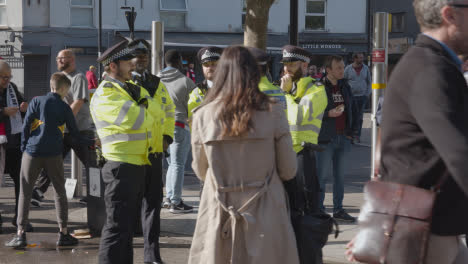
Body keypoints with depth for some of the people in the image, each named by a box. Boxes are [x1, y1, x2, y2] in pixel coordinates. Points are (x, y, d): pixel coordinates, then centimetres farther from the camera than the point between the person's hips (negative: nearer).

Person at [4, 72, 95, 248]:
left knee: (25, 193, 4)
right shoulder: (64, 108, 3)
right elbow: (75, 135, 7)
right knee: (60, 192, 12)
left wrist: (24, 148, 7)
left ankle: (20, 234, -2)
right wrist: (91, 143, 22)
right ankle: (63, 233, 10)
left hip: (32, 152, 0)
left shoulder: (37, 101, 2)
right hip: (54, 155, 0)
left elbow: (26, 126, -2)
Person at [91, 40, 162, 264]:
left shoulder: (132, 88, 16)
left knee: (129, 225, 17)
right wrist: (148, 114, -3)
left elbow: (157, 112, 6)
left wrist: (144, 100, -13)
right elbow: (134, 120, -24)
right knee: (117, 227, -7)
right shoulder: (105, 94, -12)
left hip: (138, 165, 9)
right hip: (121, 167, -9)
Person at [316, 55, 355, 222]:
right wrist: (329, 114, -22)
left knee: (340, 176, 11)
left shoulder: (345, 87, 12)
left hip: (343, 138, 6)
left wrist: (349, 132, 13)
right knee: (322, 175, -2)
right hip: (326, 139, -6)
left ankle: (338, 210, 19)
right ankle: (318, 210, 6)